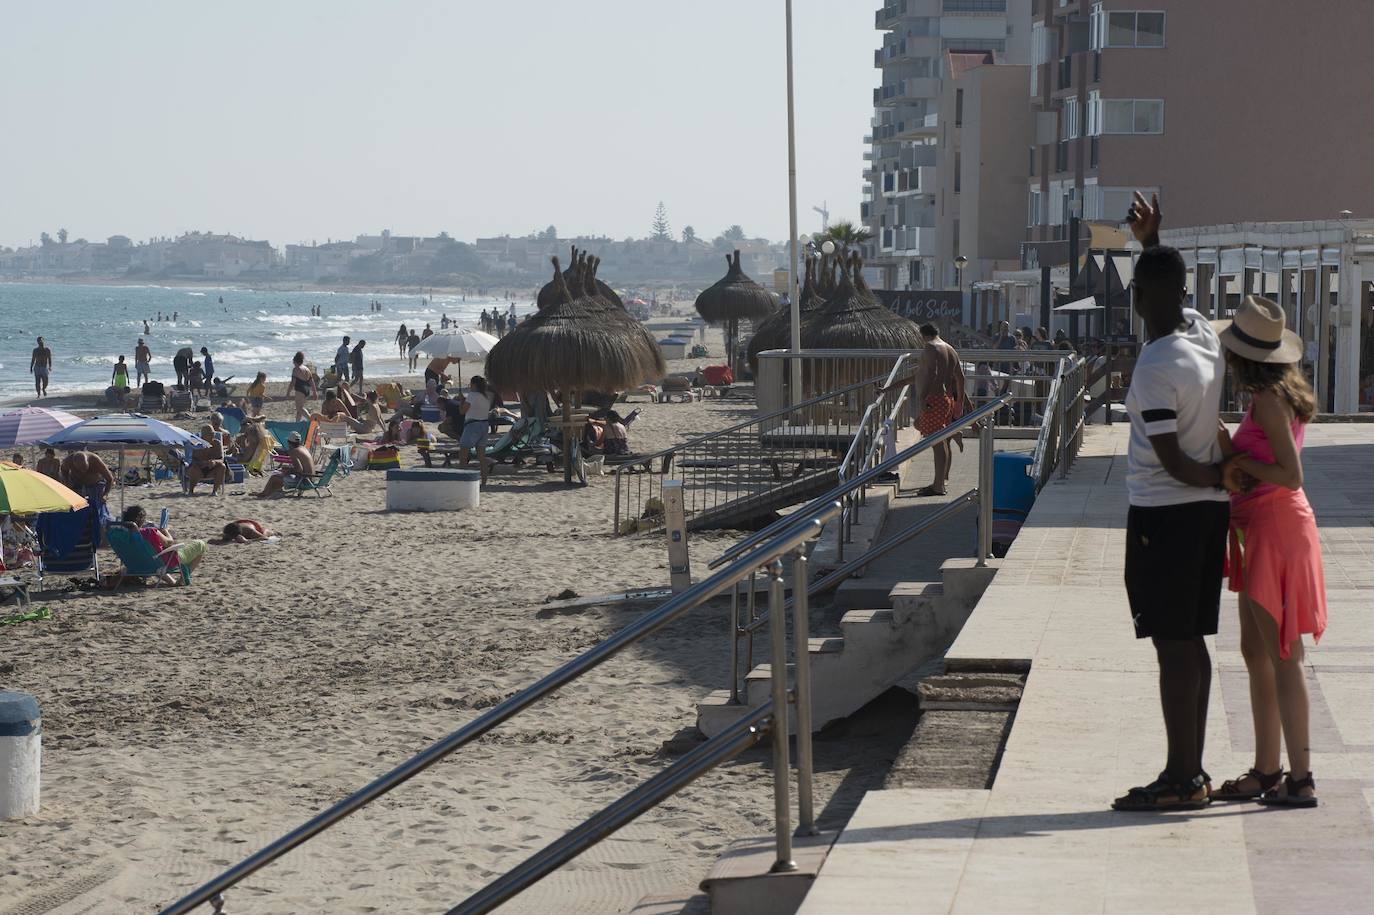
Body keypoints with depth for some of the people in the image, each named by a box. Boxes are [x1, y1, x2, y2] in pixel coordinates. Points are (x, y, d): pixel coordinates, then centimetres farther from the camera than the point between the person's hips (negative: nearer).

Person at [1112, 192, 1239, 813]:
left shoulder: (1155, 368, -20)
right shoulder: (1203, 334, 4)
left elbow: (1171, 460, -21)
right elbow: (1173, 322, 28)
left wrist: (1214, 476, -3)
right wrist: (1151, 240, 22)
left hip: (1164, 513, -9)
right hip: (1207, 510, 9)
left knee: (1173, 646, -5)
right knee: (1191, 643, 13)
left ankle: (1182, 779, -3)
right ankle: (1191, 771, 18)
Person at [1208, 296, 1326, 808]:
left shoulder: (1268, 400, -17)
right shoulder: (1278, 394, 12)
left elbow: (1291, 476, -21)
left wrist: (1232, 455, -16)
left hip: (1276, 529, -10)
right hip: (1261, 530, 10)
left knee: (1281, 655, -7)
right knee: (1255, 651, 14)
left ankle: (1301, 779, -5)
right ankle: (1266, 771, 21)